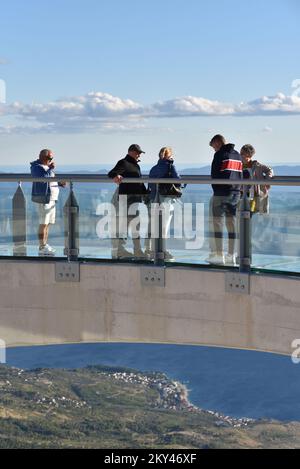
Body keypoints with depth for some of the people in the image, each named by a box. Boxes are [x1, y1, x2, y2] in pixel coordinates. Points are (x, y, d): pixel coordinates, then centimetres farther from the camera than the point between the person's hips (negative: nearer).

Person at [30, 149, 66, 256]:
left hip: (51, 198, 10)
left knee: (48, 223, 11)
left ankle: (45, 245, 16)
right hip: (43, 198, -10)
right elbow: (44, 178, -26)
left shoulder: (46, 167, 18)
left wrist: (60, 183, 9)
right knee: (43, 223, -10)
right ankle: (42, 247, -8)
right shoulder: (37, 167, -11)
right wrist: (51, 169, -17)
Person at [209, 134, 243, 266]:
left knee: (218, 223, -2)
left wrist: (216, 189, 1)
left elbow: (215, 175, -10)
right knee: (231, 223, 9)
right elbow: (240, 174, 14)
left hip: (221, 193, -7)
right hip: (235, 193, 7)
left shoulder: (220, 154, -9)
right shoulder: (237, 155, 14)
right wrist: (237, 188, 14)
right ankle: (231, 255, 10)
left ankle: (219, 255, -5)